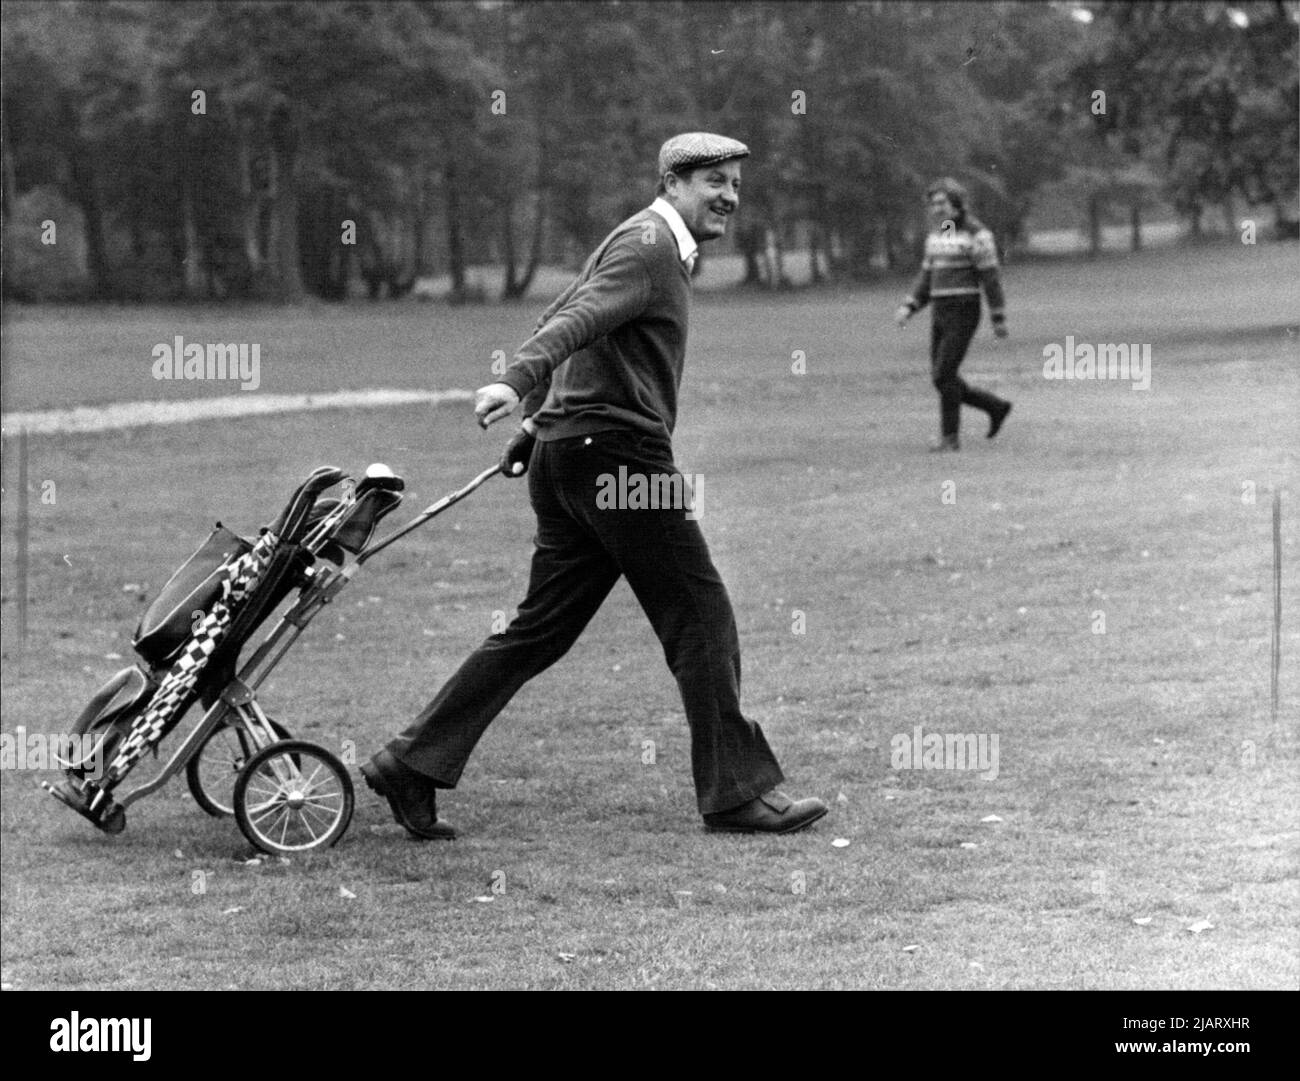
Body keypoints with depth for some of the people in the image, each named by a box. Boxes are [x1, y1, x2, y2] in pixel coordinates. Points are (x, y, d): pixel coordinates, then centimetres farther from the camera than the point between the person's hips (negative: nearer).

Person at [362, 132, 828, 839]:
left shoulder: (641, 244, 22)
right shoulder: (649, 247, -10)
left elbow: (560, 320, 28)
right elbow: (578, 320, -26)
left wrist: (537, 420, 29)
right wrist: (518, 383, -40)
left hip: (568, 455, 10)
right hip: (618, 454, -10)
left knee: (540, 629, 9)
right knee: (700, 619, -4)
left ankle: (411, 765, 7)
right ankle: (736, 792, 1)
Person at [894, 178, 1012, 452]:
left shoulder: (976, 235, -11)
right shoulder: (936, 236, 14)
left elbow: (990, 278, -11)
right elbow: (927, 278, 17)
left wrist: (998, 319, -10)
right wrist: (908, 308, 3)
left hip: (964, 313, -8)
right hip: (941, 314, 8)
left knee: (943, 376, -12)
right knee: (941, 379, 9)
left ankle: (950, 437, -1)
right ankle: (996, 407, 25)